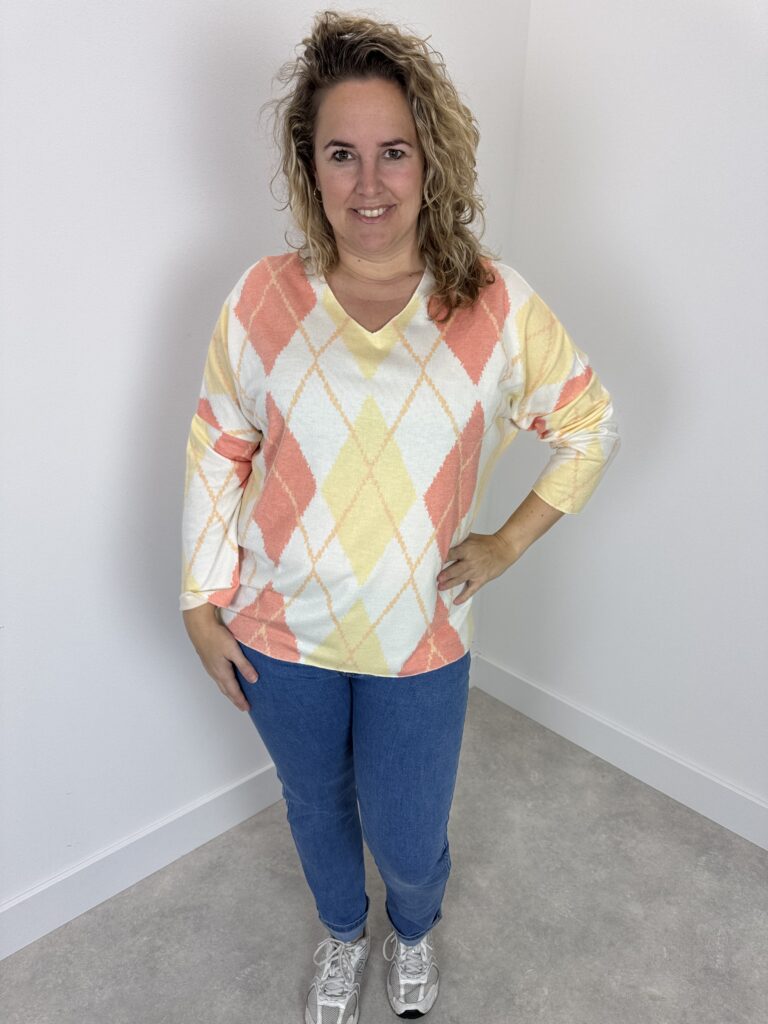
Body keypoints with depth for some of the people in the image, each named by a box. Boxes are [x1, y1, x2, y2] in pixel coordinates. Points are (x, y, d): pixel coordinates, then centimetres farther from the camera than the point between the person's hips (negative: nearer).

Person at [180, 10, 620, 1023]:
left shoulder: (498, 307, -12)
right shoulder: (263, 299, -10)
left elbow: (590, 423, 1)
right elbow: (217, 449, -1)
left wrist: (510, 541, -4)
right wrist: (203, 603, -1)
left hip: (420, 639, -1)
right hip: (281, 634, 2)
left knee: (407, 839, 16)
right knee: (316, 806, 25)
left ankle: (415, 931, 58)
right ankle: (343, 935, 61)